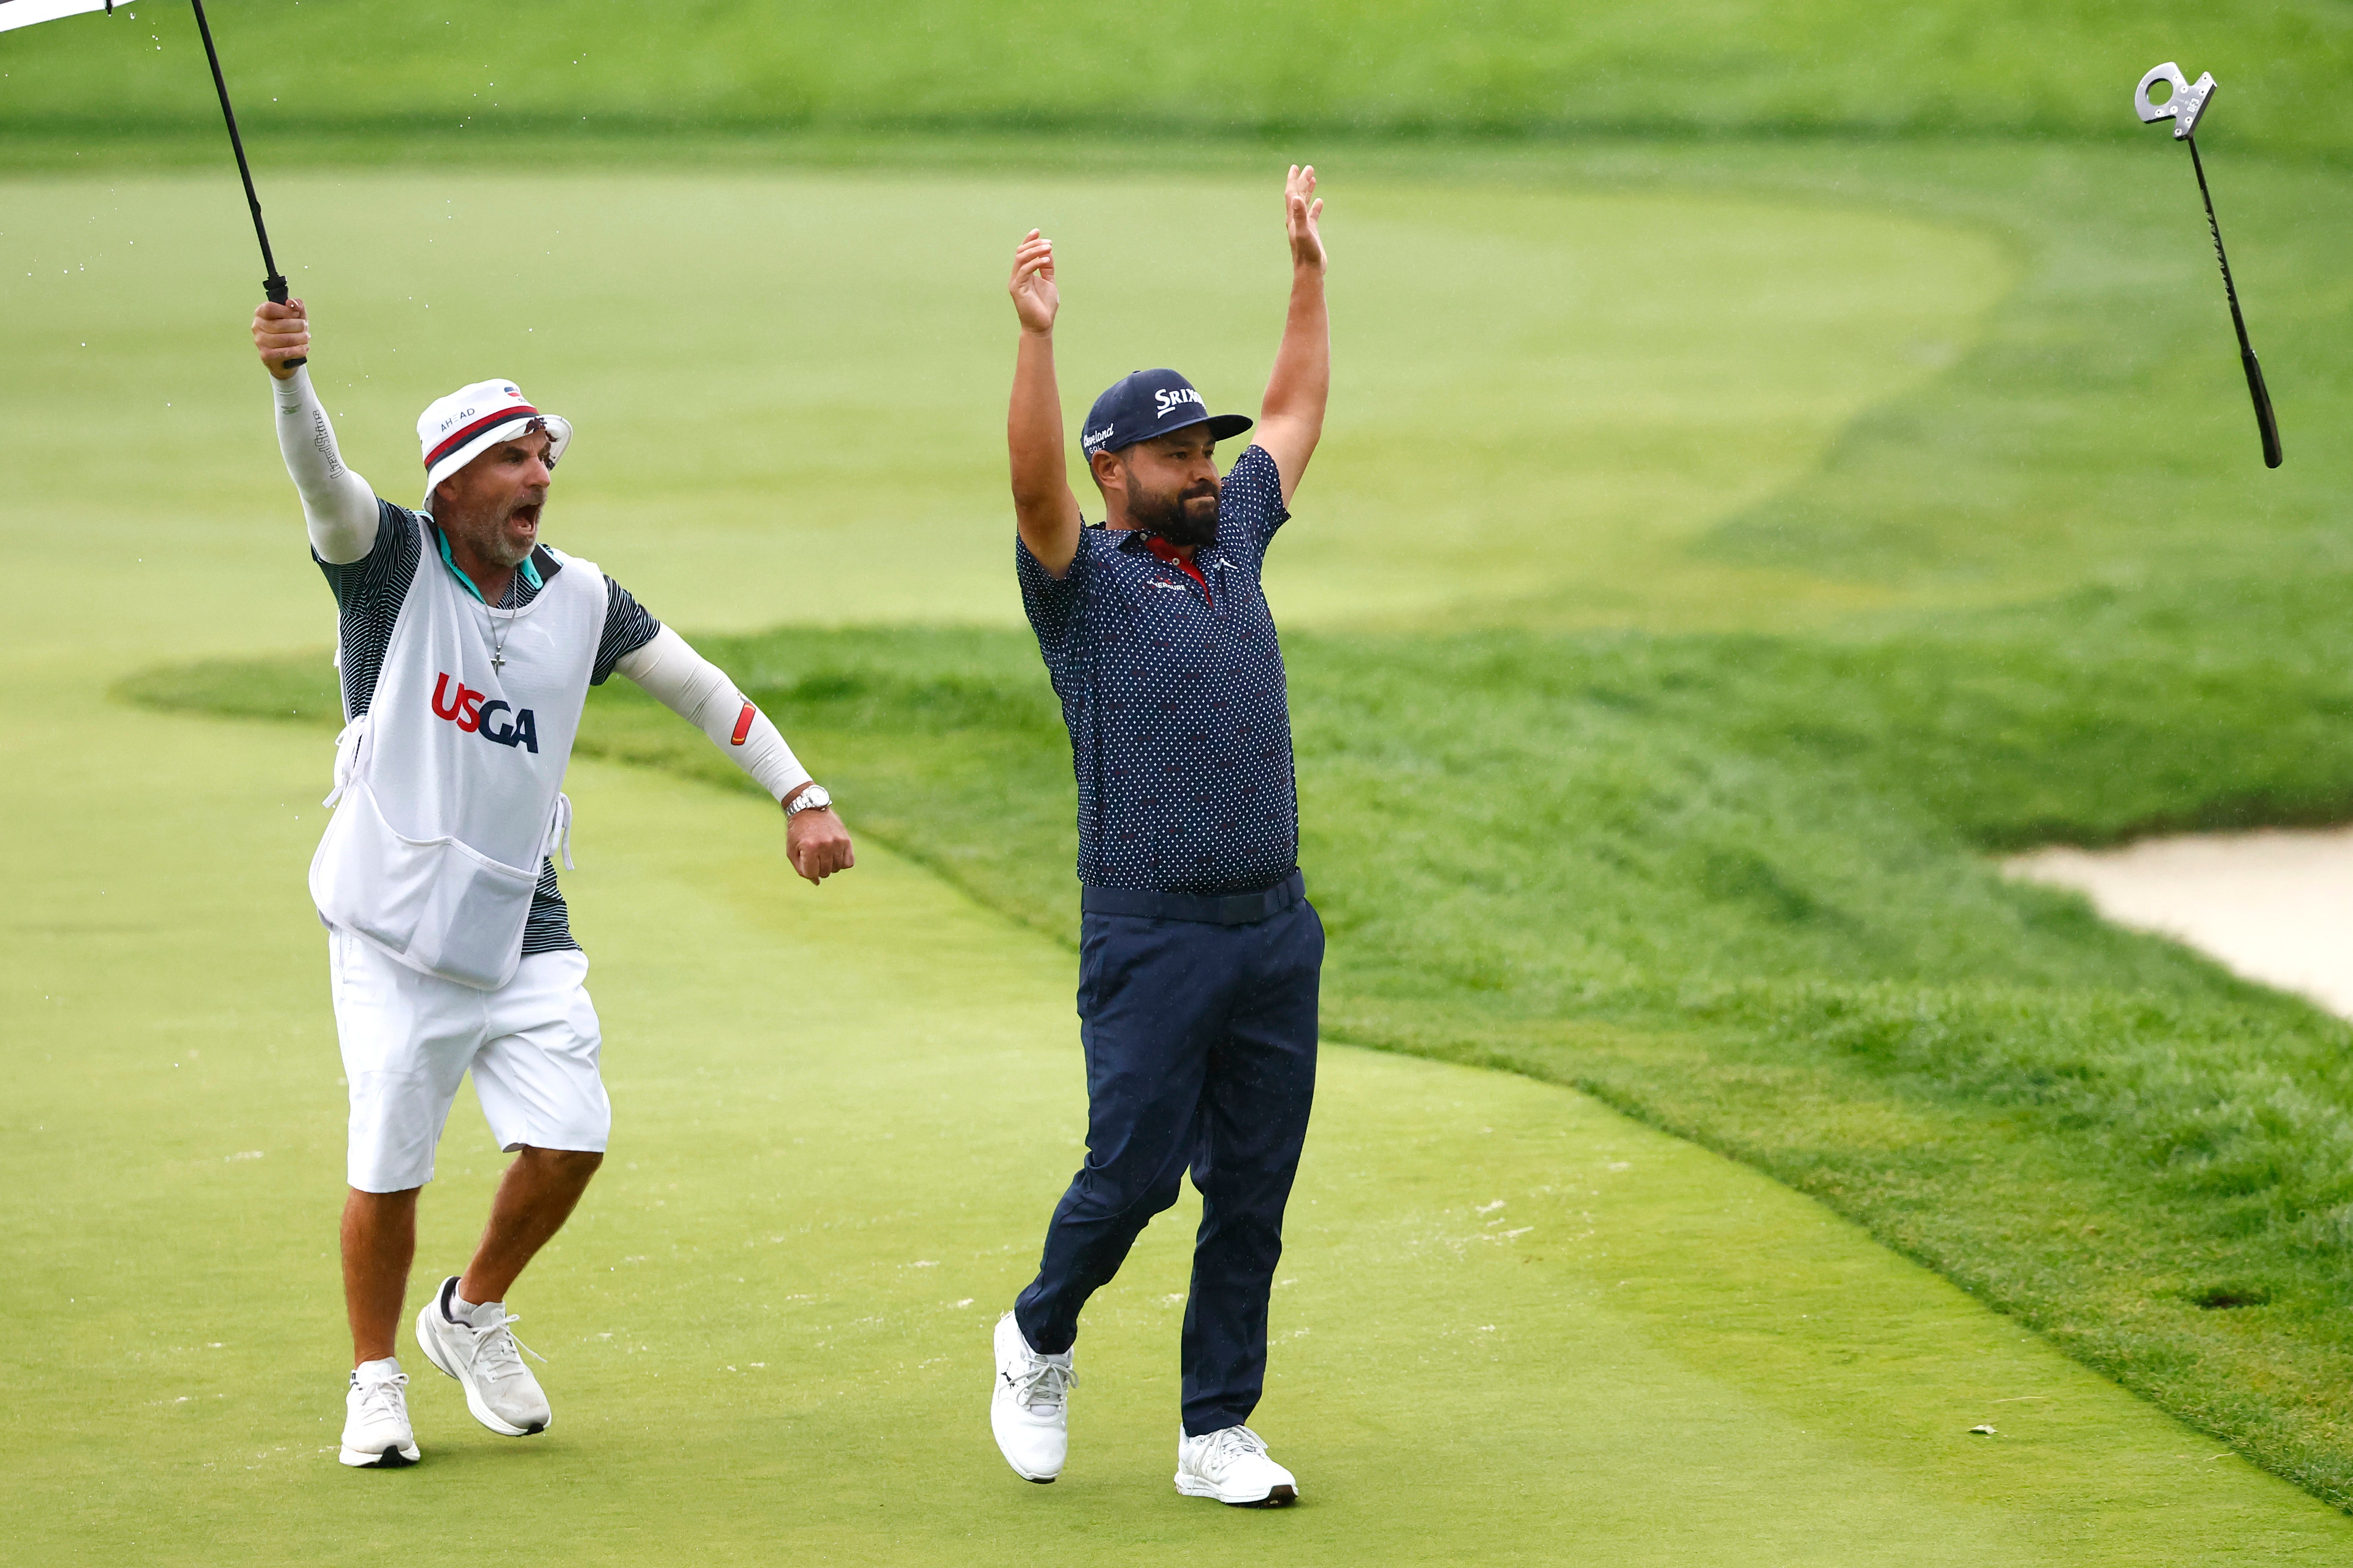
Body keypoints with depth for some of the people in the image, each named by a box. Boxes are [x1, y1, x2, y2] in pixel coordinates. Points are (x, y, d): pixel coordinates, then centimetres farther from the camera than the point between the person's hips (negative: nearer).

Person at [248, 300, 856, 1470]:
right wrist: (288, 377, -45)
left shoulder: (579, 601, 7)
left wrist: (801, 794, 3)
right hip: (395, 932, -4)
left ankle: (473, 1317, 21)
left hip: (521, 928, 4)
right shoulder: (391, 562, -6)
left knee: (569, 1140, -6)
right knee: (389, 1165, -2)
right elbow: (323, 479, -25)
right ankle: (376, 1381, 19)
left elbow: (700, 688, 13)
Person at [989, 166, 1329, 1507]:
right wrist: (1037, 339, -34)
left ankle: (1217, 1435, 11)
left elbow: (1297, 417, 24)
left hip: (1278, 931, 6)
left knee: (1253, 1193, 5)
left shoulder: (1233, 543, 15)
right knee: (1136, 1169, -6)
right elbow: (1035, 486, -22)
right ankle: (1040, 1337, 22)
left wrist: (1310, 272, 21)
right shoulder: (1085, 580, -3)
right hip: (1152, 935, -6)